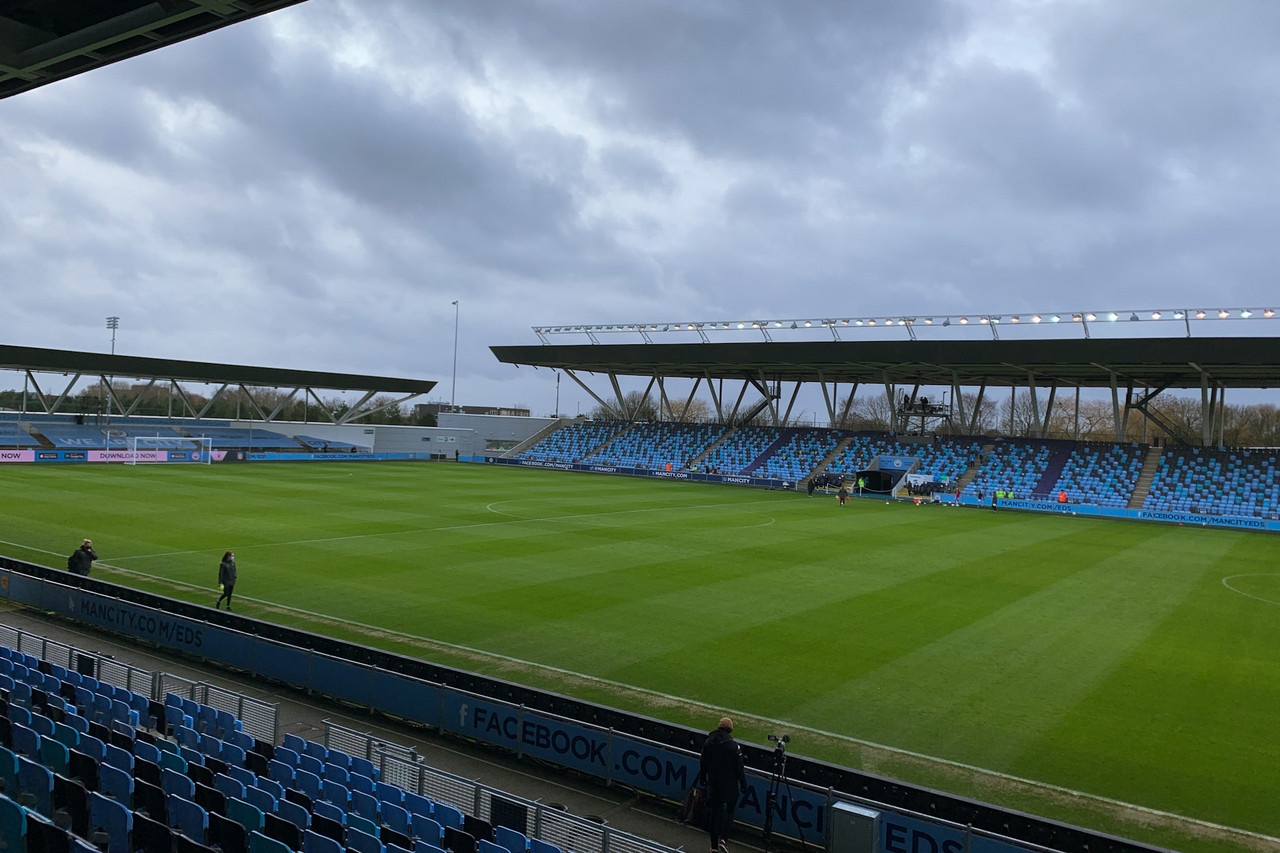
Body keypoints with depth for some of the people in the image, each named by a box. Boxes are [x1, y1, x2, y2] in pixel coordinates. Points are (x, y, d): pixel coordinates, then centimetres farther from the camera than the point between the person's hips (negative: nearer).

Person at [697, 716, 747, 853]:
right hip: (730, 785, -3)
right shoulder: (733, 745, -15)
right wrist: (743, 784, 1)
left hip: (713, 784, 4)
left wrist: (702, 777, 25)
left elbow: (703, 763, 10)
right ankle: (723, 839, -4)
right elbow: (739, 767, -11)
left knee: (714, 813, 12)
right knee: (728, 812, 12)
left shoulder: (708, 743, -2)